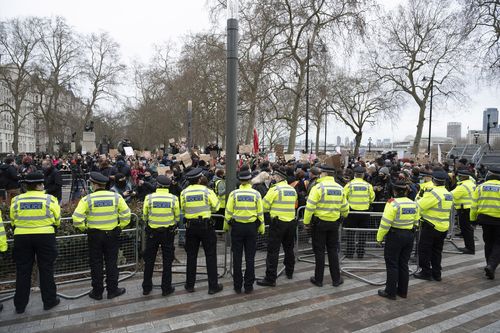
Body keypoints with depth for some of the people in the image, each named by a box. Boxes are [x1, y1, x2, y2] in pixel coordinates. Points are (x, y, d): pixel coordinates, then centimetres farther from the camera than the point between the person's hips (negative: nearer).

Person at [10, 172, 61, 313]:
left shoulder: (16, 200, -2)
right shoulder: (49, 199, -10)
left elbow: (13, 221, 8)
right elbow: (57, 220, -2)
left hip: (21, 237, 3)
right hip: (45, 237, -2)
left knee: (22, 271, 13)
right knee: (46, 269, 9)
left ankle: (20, 305, 23)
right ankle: (49, 301, 17)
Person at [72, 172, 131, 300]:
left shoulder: (87, 199, -12)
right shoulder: (116, 197, -7)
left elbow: (77, 219, -16)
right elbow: (126, 215, -7)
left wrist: (84, 228, 2)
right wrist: (120, 227, 7)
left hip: (94, 235, -1)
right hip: (112, 234, 1)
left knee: (96, 264, 13)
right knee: (112, 263, 12)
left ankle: (97, 292, 23)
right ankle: (112, 290, 21)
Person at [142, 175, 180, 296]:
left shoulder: (149, 198, -12)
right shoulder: (173, 198, -12)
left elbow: (145, 216, -1)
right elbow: (177, 217, -2)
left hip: (152, 232, 1)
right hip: (168, 232, 0)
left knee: (149, 260, 16)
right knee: (167, 261, 11)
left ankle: (146, 287, 26)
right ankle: (166, 288, 18)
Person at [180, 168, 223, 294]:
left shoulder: (184, 193, -4)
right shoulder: (206, 190, -10)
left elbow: (183, 210, 5)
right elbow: (216, 206, -4)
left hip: (190, 226, 3)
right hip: (206, 225, -3)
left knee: (191, 255, 14)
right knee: (210, 255, 6)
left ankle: (190, 285, 22)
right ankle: (213, 286, 11)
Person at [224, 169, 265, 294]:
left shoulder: (234, 193, -7)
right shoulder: (256, 194, -4)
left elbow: (228, 212, -4)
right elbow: (260, 213, 0)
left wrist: (226, 226, 9)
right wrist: (261, 228, 10)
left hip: (237, 227, -1)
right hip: (251, 227, 1)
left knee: (237, 256, 9)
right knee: (250, 257, 9)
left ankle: (237, 286, 16)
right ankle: (248, 286, 16)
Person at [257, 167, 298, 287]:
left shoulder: (274, 189, -13)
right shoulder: (293, 190, 6)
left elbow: (264, 206, -9)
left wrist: (272, 209, 12)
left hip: (278, 222, -6)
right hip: (291, 222, 7)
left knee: (273, 251, -1)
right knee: (289, 248, 21)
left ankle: (270, 278, 1)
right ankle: (289, 272, 36)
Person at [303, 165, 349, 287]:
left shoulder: (318, 187, -15)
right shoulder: (340, 188, 2)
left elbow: (310, 207, -18)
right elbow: (345, 208, 10)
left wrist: (306, 222, -8)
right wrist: (343, 216, 30)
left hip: (319, 222, -4)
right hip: (334, 223, 4)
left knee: (319, 251, 6)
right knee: (333, 250, 15)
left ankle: (318, 279, 15)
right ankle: (336, 279, 21)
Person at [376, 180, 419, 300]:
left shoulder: (393, 203, -18)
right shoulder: (414, 204, 3)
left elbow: (385, 223, -18)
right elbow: (416, 222, 11)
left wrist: (379, 237, -9)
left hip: (395, 236, -6)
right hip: (409, 236, 6)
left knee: (392, 264, 5)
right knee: (404, 264, 16)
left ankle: (390, 292, 13)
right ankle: (403, 291, 26)